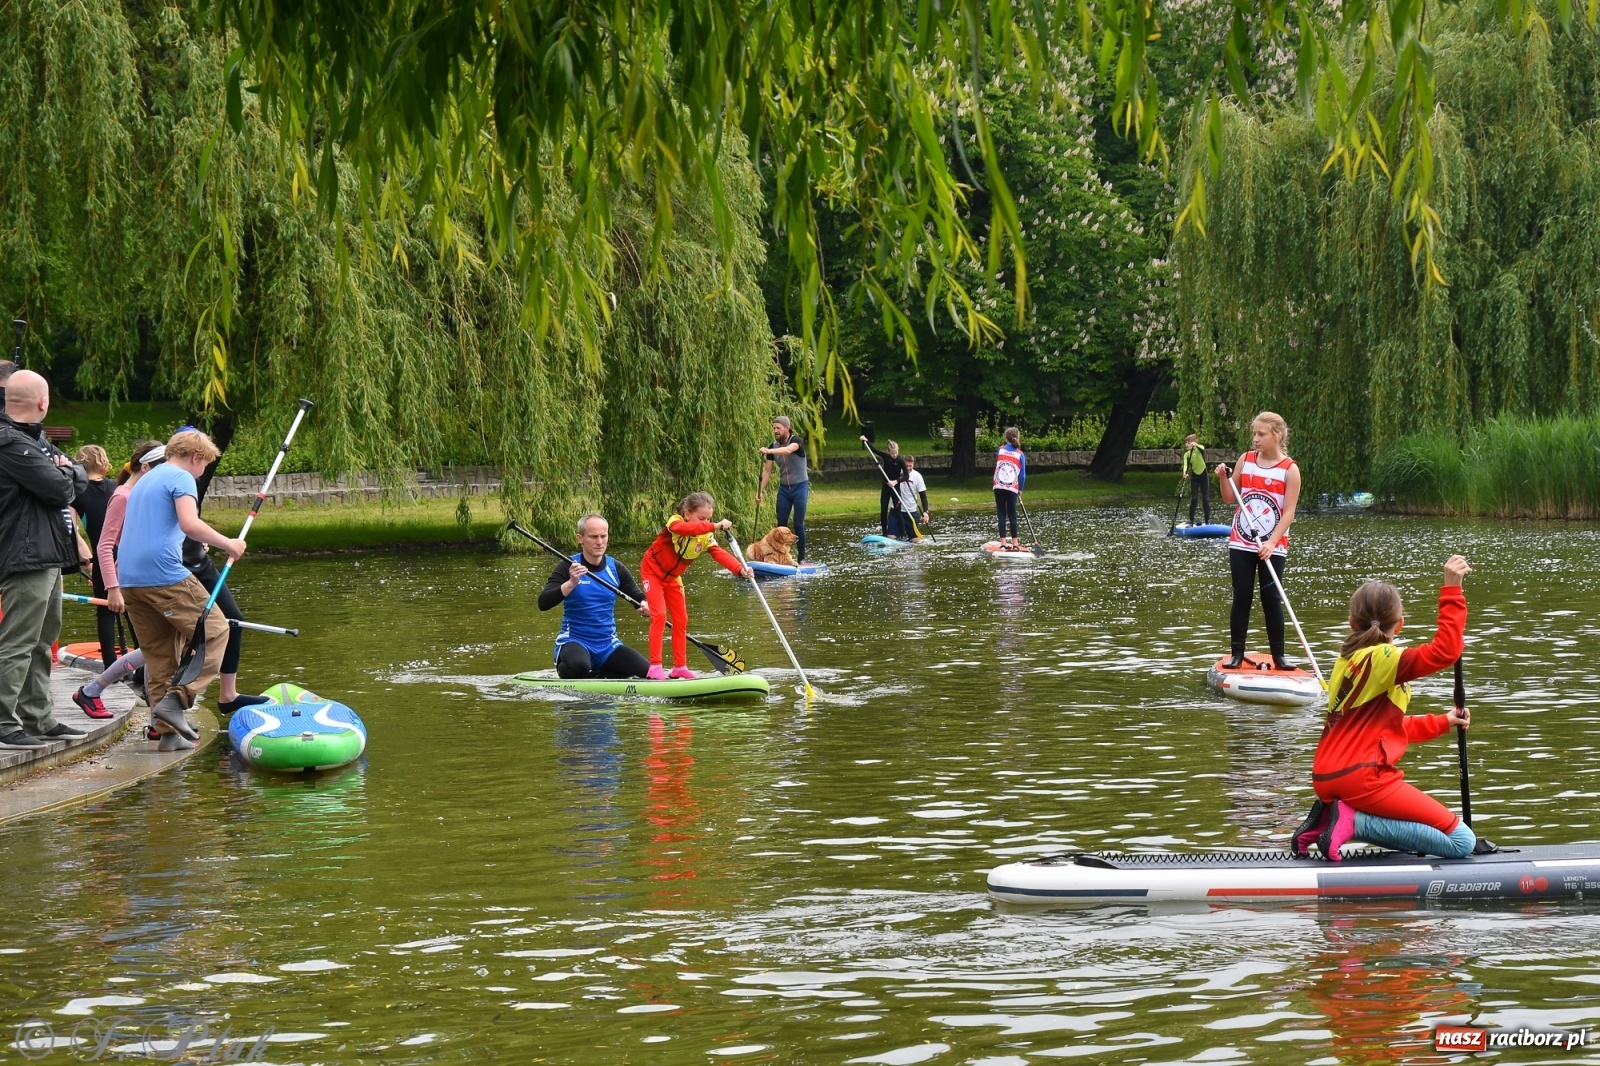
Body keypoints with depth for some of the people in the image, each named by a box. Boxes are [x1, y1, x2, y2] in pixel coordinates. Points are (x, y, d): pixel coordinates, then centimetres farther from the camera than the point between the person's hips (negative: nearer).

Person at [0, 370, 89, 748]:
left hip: (48, 557, 11)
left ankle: (38, 719, 23)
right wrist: (65, 475, 2)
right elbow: (61, 490, -20)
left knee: (42, 642, 16)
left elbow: (80, 481, 16)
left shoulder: (35, 440, 19)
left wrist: (67, 472, -6)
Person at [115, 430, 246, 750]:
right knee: (215, 632, 0)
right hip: (164, 574, -9)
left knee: (158, 652, 11)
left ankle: (169, 731, 7)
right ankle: (176, 699, -13)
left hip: (129, 578, 9)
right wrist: (228, 544, -9)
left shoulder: (145, 481, 26)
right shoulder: (181, 478, -3)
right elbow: (189, 523, -19)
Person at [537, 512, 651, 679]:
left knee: (647, 673, -18)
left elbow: (639, 597, 10)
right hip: (574, 640, -4)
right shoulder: (568, 567, -7)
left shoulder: (616, 568, 5)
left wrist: (646, 606, -15)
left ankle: (599, 675, 8)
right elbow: (543, 604, -16)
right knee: (579, 666, -39)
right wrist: (571, 583, -32)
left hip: (608, 644, 4)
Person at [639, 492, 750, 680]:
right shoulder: (675, 521, -26)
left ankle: (680, 666, 15)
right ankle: (655, 667, -17)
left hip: (672, 578, 7)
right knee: (659, 615, -17)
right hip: (653, 571, -7)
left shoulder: (706, 536, -11)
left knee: (681, 619, 6)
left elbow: (720, 554, -26)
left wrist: (740, 569, -45)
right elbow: (682, 529, -52)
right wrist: (715, 526, -62)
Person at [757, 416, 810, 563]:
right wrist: (760, 491, -5)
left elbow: (787, 450, -37)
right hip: (784, 489, 5)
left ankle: (801, 559, 0)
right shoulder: (773, 446, 2)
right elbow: (767, 470, 3)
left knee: (798, 525, -6)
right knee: (781, 525, 2)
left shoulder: (796, 441, -13)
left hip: (800, 487, -5)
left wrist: (769, 451, -51)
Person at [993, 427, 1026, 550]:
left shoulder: (1001, 450, 3)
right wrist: (1020, 490, 13)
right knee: (1012, 515, 6)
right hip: (1012, 488, -1)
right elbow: (1022, 475, 1)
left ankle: (1003, 543, -2)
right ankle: (1015, 544, 4)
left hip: (998, 486, 1)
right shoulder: (1020, 455, 0)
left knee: (1001, 515, 3)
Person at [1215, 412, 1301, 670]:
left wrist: (1271, 543, -19)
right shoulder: (1246, 460, 4)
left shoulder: (1290, 470, -7)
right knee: (1242, 597, 3)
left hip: (1273, 547, -3)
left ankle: (1278, 656, 6)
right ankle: (1236, 653, 8)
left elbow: (1289, 512, -11)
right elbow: (1230, 498, 9)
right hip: (1241, 543, 3)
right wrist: (1223, 478, -9)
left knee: (1271, 599, -1)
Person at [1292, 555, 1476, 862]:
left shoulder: (1347, 660, 16)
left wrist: (1441, 723, 32)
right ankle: (1354, 822, -13)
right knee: (1462, 842, -8)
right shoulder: (1382, 659, -12)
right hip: (1361, 777, -9)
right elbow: (1444, 652, -26)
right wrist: (1451, 589, -24)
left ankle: (1331, 817, 7)